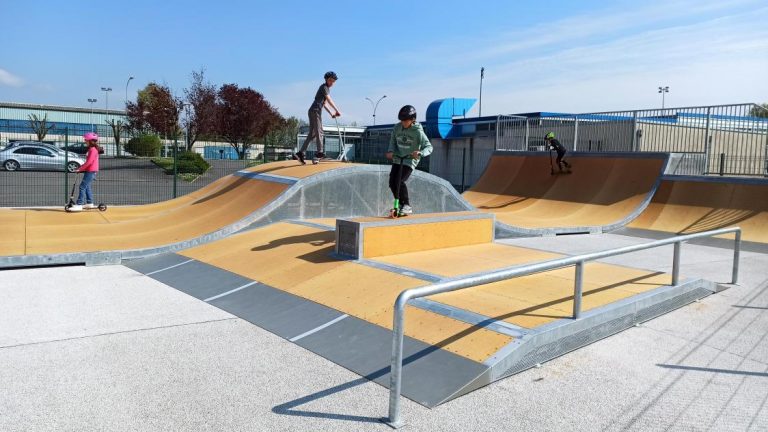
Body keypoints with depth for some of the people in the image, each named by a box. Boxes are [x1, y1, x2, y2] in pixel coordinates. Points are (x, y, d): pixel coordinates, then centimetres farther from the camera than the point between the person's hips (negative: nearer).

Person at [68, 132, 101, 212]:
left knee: (82, 187, -13)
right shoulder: (91, 149, 16)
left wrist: (80, 169, -18)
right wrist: (81, 167, 12)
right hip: (89, 171, 11)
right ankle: (90, 203, 25)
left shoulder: (93, 150, -15)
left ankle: (79, 205, -14)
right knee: (86, 187, 17)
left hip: (91, 171, -11)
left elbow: (89, 162, -22)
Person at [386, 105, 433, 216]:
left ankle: (407, 206, -4)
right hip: (397, 159, 6)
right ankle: (401, 204, 19)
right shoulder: (397, 128, -2)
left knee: (399, 181, -19)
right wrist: (391, 151, -5)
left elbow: (429, 147, -16)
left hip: (410, 160, -6)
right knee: (392, 182, 0)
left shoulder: (418, 131, -15)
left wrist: (420, 153, -35)